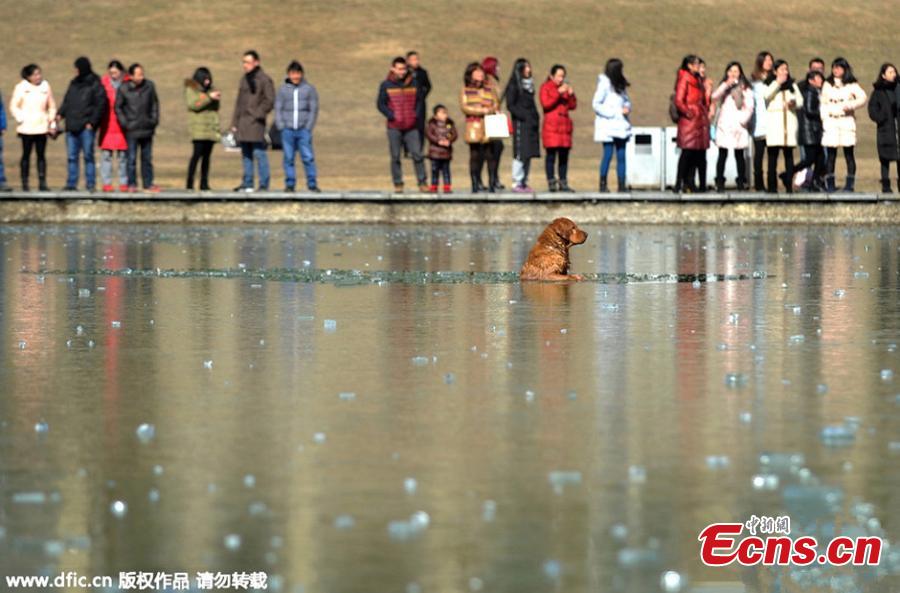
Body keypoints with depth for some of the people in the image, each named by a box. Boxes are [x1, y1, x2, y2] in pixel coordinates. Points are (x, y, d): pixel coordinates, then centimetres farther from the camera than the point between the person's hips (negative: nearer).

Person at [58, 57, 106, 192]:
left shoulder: (95, 85, -4)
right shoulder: (74, 83, 16)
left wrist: (92, 122, -13)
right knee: (72, 156, 7)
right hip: (72, 126, 6)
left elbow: (100, 105, -7)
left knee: (88, 155, -3)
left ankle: (90, 184, 1)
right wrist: (60, 113, 3)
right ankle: (71, 184, 10)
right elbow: (67, 101, 20)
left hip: (86, 126, -6)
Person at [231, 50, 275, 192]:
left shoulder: (264, 79, -4)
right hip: (243, 122, 7)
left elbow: (270, 101, -8)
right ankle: (247, 183, 13)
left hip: (255, 122, -7)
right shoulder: (244, 79, 17)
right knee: (246, 154, 9)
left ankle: (264, 184, -5)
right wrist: (235, 122, 14)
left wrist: (258, 114, -13)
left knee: (259, 153, -8)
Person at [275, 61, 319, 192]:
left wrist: (308, 127, -5)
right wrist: (281, 126, -2)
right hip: (288, 130, 1)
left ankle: (312, 184, -2)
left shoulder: (309, 89, 4)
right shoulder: (282, 90, 8)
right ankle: (290, 184, 7)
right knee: (289, 159, 2)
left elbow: (314, 110, 4)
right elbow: (278, 109, 9)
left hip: (303, 130, -1)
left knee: (308, 157, -6)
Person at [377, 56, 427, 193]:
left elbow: (419, 100, 14)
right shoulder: (386, 85, 2)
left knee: (417, 154, -6)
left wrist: (416, 115, -3)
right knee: (395, 157, 2)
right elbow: (380, 104, 2)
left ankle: (422, 183, -1)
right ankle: (398, 185, 9)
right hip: (394, 127, -1)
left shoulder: (413, 83, 8)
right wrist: (392, 116, -10)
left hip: (411, 126, 1)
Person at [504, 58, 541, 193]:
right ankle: (517, 183, -6)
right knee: (520, 154, -9)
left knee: (529, 153, 6)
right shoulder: (514, 86, -5)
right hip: (520, 123, -7)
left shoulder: (529, 84, 17)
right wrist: (525, 117, -16)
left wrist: (536, 118, 10)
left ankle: (524, 183, 10)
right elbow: (510, 105, -9)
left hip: (531, 123, 8)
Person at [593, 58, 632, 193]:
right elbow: (596, 104, -10)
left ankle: (622, 185, 3)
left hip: (620, 126, 7)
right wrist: (614, 113, -14)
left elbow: (627, 101, 23)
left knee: (621, 156, 3)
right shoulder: (604, 83, -7)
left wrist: (627, 108, -1)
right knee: (608, 155, -8)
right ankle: (603, 184, -1)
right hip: (608, 125, -7)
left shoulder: (621, 85, 15)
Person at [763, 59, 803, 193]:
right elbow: (766, 96, -13)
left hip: (789, 120, 3)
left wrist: (794, 103, -8)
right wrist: (778, 83, -13)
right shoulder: (770, 84, 7)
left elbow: (800, 101, 13)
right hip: (774, 120, -3)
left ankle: (789, 185, 0)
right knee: (773, 154, -5)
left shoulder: (792, 85, 18)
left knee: (789, 154, 0)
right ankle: (772, 186, -5)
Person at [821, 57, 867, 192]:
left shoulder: (852, 85, 5)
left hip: (847, 121, -2)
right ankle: (830, 184, 0)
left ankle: (850, 183, -2)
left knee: (849, 153, -4)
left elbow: (862, 98, -5)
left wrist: (850, 105, -19)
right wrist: (824, 119, 1)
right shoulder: (827, 85, 14)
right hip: (831, 122, 2)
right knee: (830, 154, -2)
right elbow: (823, 104, 13)